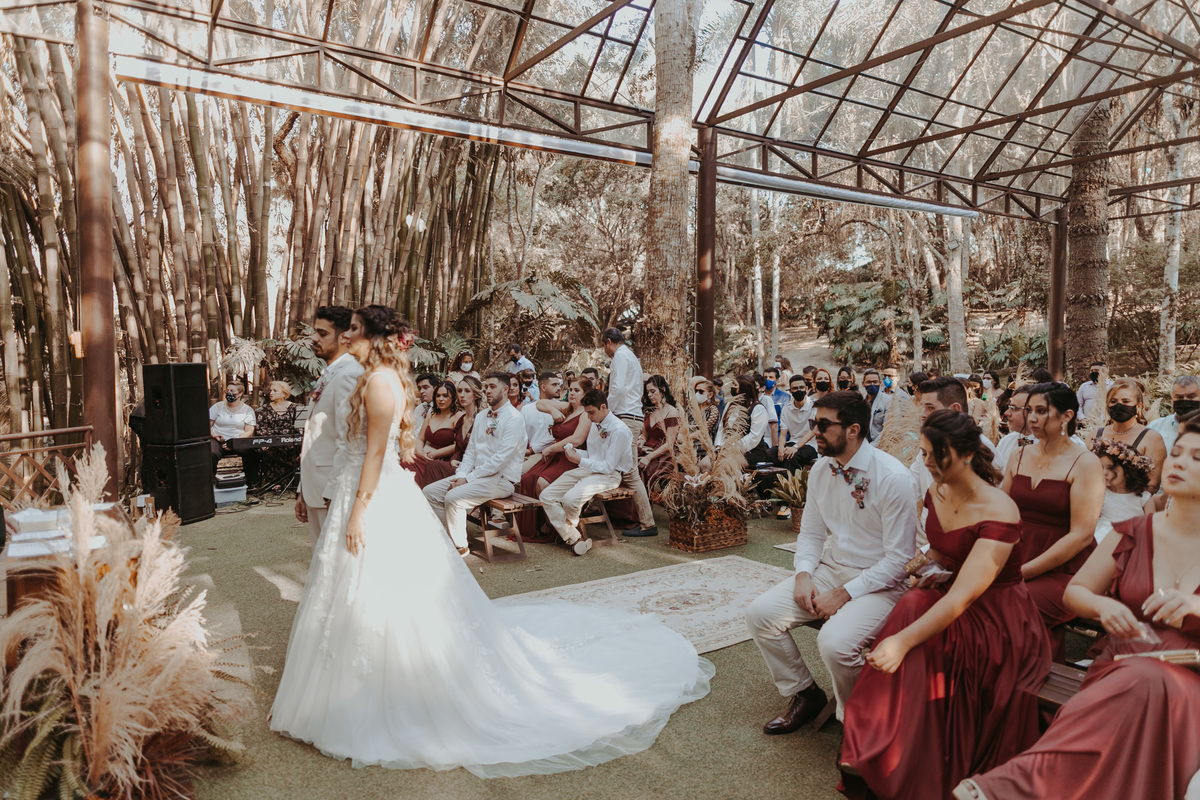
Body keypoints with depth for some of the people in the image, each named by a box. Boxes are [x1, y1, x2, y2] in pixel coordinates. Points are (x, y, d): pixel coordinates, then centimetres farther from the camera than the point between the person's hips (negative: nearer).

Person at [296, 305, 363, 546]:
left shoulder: (348, 375, -15)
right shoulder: (326, 375, 16)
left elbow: (348, 442, -22)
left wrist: (333, 493, -21)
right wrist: (303, 492, 19)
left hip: (335, 493, -10)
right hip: (316, 490, 10)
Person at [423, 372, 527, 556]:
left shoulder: (513, 418, -12)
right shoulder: (481, 416, 15)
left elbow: (501, 458, -19)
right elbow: (471, 450, 14)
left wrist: (469, 478, -18)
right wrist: (461, 475, -4)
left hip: (501, 478, -8)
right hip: (477, 474, 8)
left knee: (453, 497, -27)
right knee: (430, 492, -4)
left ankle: (460, 546, -8)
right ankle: (446, 539, 4)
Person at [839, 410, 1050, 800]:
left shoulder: (998, 513, -24)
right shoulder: (937, 492, 0)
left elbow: (963, 597, -33)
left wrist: (903, 640, -42)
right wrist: (927, 560, 0)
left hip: (995, 619, -7)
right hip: (943, 600, 7)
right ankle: (873, 761, -19)